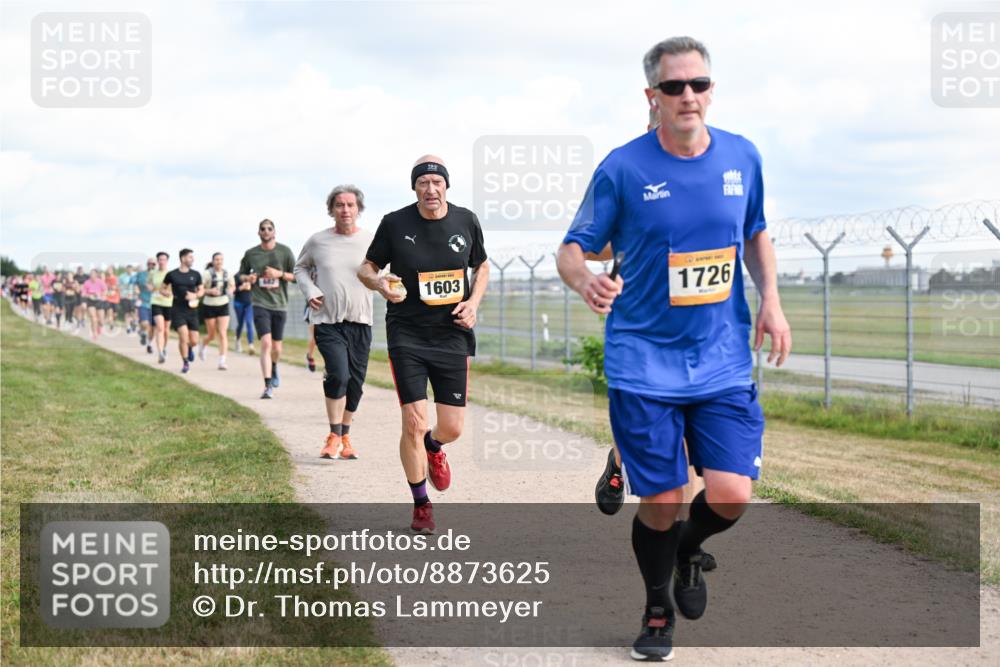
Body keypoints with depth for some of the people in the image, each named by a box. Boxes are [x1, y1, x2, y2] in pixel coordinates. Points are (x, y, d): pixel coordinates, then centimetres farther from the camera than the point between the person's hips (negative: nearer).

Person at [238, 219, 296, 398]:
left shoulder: (285, 251, 2)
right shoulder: (251, 254, 4)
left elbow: (296, 276, 3)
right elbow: (242, 274, 18)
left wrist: (280, 274, -14)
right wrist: (248, 278, -5)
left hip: (280, 304, 1)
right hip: (260, 304, -1)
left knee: (276, 347, 13)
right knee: (266, 343, -17)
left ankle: (274, 368, 47)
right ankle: (268, 386, -19)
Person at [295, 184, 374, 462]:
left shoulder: (371, 242, 1)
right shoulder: (317, 241, 2)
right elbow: (300, 268, 18)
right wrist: (310, 291, 1)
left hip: (360, 323, 2)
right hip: (327, 321, -2)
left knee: (355, 382, 7)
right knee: (338, 374, -19)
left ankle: (345, 435, 26)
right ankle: (334, 436, -4)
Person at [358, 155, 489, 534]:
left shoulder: (466, 221, 2)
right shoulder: (395, 223, -5)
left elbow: (482, 266, 17)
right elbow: (366, 267, 5)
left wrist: (473, 302, 0)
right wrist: (379, 283, -18)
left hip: (452, 335, 2)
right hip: (407, 335, -2)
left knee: (452, 427, 3)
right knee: (413, 423, -9)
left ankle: (433, 448, 43)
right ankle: (421, 504, 12)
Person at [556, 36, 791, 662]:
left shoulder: (742, 157, 2)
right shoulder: (623, 168, -8)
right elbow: (573, 249, -4)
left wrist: (771, 299, 3)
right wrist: (586, 280, -27)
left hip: (723, 362, 2)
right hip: (644, 364, -2)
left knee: (731, 495, -9)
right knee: (660, 502, 0)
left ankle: (690, 550, 28)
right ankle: (657, 609, 28)